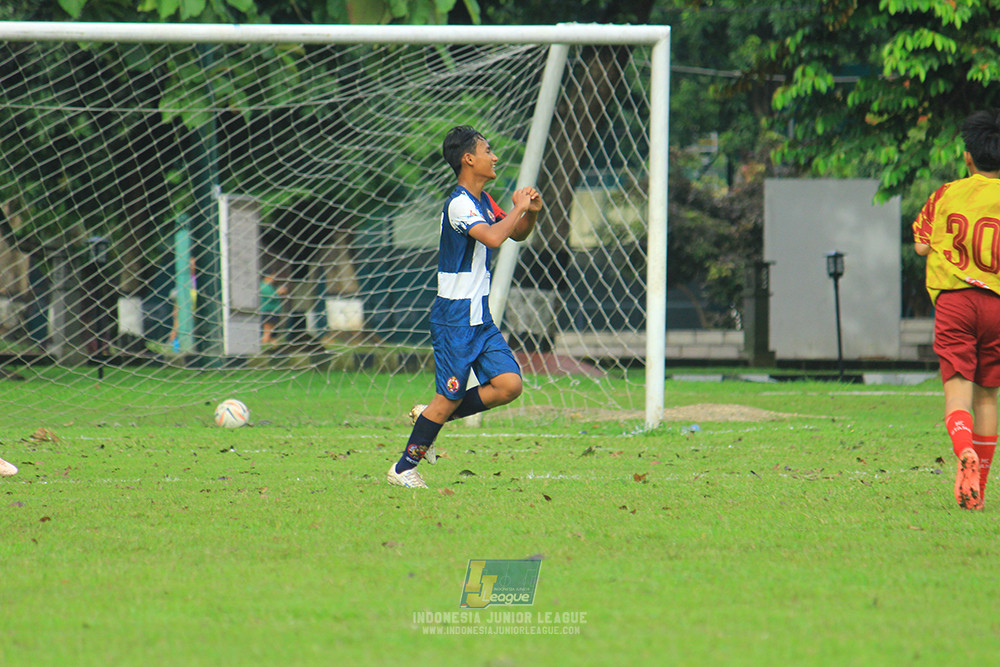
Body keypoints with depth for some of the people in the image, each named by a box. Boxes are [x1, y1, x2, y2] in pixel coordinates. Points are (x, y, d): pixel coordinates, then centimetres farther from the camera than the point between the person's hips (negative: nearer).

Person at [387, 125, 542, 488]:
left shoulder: (483, 201, 12)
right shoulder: (459, 204, -17)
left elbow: (517, 234, 24)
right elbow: (493, 238, -32)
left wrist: (531, 212, 4)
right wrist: (518, 207, -18)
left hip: (479, 316, 9)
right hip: (455, 318, -9)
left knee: (509, 384, -3)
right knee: (449, 398, -4)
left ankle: (429, 416, 13)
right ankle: (402, 469, 10)